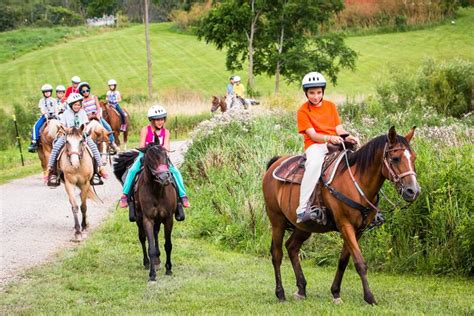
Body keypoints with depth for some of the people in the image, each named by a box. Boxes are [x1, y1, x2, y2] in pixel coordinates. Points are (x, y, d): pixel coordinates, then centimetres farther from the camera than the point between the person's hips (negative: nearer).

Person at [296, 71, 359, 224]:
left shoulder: (331, 106, 13)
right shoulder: (303, 111, -2)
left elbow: (339, 128, 7)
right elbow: (313, 135, -10)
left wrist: (347, 137, -15)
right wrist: (330, 138, -28)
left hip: (334, 143, 5)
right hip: (314, 145, -5)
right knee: (315, 163, -38)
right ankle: (302, 209, -40)